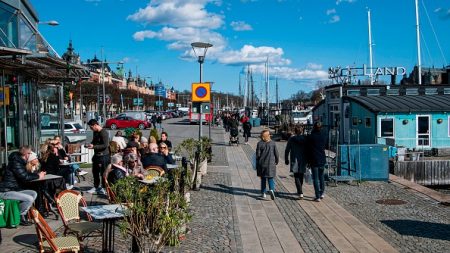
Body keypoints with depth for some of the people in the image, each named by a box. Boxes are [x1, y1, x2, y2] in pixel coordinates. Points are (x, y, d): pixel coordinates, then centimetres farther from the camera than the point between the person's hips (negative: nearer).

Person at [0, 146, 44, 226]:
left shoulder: (20, 162, 12)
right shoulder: (16, 162, -19)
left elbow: (26, 174, 17)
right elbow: (25, 177, -24)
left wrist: (38, 174, 3)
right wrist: (38, 176, -10)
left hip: (14, 189, 10)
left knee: (34, 194, 5)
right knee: (29, 199, -21)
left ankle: (22, 214, 5)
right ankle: (19, 218, -3)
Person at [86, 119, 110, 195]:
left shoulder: (104, 132, -16)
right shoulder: (95, 132, 11)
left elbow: (105, 145, -21)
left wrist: (94, 146, -22)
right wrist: (90, 144, 4)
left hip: (103, 155, -9)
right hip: (96, 155, 9)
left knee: (103, 172, -1)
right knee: (95, 171, 14)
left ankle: (104, 188, 8)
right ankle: (96, 187, 26)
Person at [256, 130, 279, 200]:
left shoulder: (259, 144, -6)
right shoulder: (273, 143, -3)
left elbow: (258, 155, -4)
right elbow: (276, 154, 0)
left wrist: (257, 164, 7)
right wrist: (276, 162, 16)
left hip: (262, 164, 0)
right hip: (271, 164, 0)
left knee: (263, 179, 13)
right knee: (271, 178, 6)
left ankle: (263, 193, 16)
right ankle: (271, 189, -19)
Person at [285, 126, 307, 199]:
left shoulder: (291, 139, -4)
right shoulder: (305, 139, -1)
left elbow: (287, 150, -1)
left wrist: (286, 159, 11)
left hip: (295, 161, -3)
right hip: (303, 161, 3)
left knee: (297, 177, -3)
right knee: (301, 176, 18)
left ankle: (300, 193, -18)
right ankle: (299, 191, 33)